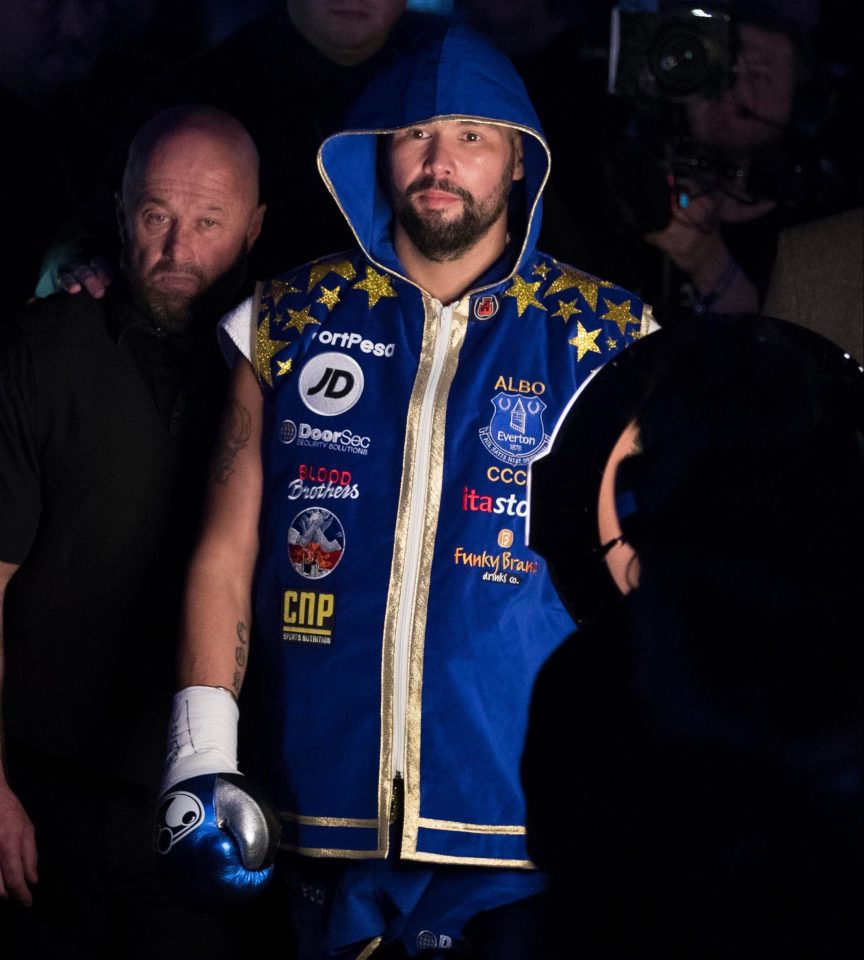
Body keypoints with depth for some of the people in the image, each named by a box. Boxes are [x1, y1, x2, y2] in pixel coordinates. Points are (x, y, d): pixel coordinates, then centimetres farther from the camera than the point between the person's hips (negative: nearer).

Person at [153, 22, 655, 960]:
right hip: (321, 819, 2)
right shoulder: (292, 321, 8)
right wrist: (200, 752, -2)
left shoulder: (603, 337, 3)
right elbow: (226, 551, 8)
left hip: (524, 838, -1)